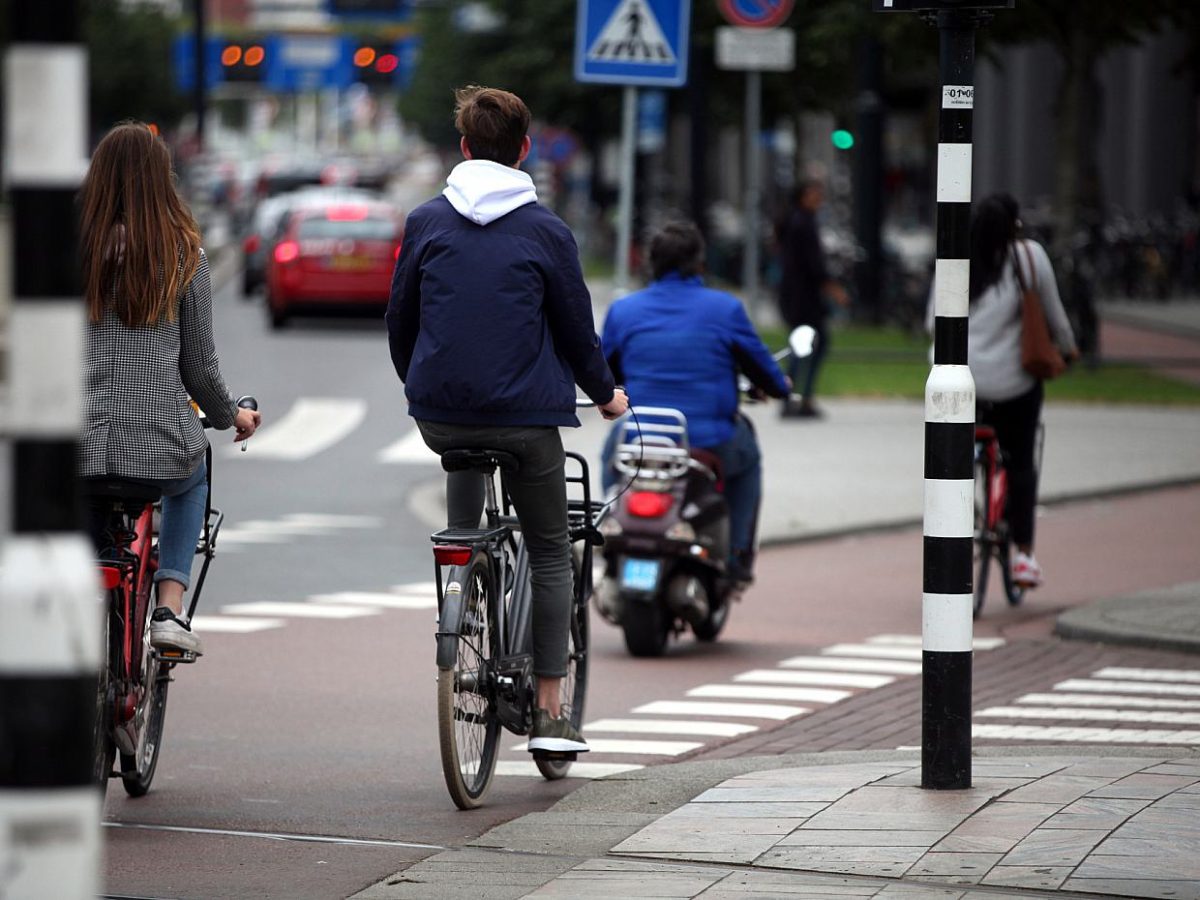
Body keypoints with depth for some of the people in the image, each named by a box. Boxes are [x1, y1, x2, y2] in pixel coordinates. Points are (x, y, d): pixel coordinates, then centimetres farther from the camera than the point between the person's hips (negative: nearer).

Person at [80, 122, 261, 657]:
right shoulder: (183, 256, -2)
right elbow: (199, 366, 3)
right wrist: (229, 416, 22)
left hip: (75, 446, 0)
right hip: (159, 441, 0)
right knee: (192, 483, 36)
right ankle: (169, 610, 18)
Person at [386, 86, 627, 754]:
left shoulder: (426, 222, 1)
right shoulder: (546, 231, -6)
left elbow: (399, 318, 9)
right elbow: (577, 329, 0)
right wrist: (606, 393, 18)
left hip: (439, 414, 3)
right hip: (525, 416, -2)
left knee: (465, 458, 38)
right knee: (550, 553, 9)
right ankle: (549, 711, 4)